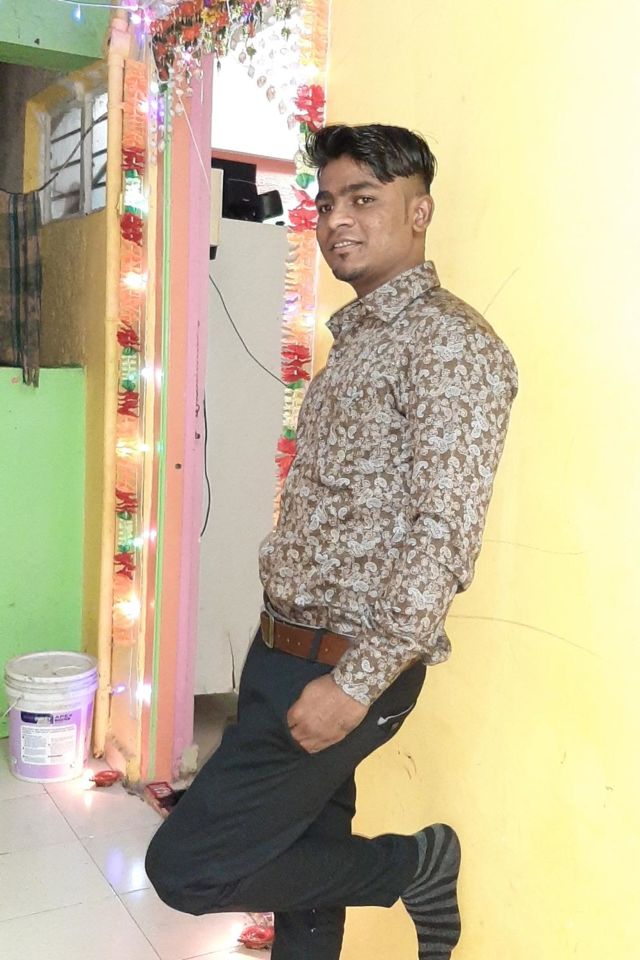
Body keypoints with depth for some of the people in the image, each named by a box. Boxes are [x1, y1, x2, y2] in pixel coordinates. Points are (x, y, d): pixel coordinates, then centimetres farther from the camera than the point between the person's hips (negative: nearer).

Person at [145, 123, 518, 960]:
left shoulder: (452, 341, -15)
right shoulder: (354, 341, 14)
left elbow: (445, 535, -22)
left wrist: (357, 683, -22)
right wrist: (283, 650, 15)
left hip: (345, 667, -9)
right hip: (288, 652, 9)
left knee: (185, 867, -4)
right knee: (302, 862, 19)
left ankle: (415, 864, 11)